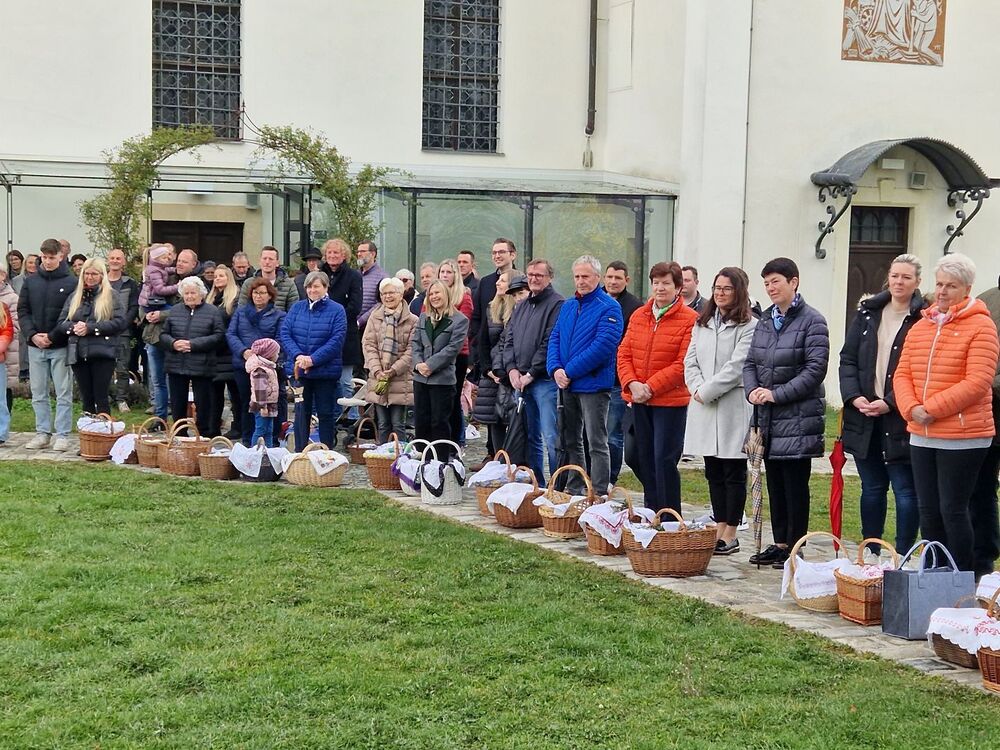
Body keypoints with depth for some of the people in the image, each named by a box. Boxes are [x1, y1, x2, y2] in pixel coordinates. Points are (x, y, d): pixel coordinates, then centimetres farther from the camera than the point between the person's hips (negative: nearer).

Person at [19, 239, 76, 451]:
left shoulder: (71, 283, -5)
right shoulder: (31, 281, 7)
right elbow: (22, 310, 6)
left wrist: (53, 337, -14)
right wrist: (32, 335, -9)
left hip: (60, 347, -4)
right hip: (35, 347, 4)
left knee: (63, 394, 1)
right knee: (38, 394, 10)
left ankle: (62, 435, 6)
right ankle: (43, 433, 18)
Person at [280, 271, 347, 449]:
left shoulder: (336, 310, -3)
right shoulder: (297, 308, 8)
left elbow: (336, 340, -12)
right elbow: (285, 333, 1)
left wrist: (313, 359, -19)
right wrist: (298, 356, -16)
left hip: (326, 371, -3)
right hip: (298, 371, 3)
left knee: (326, 413, 5)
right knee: (301, 413, 8)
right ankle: (299, 453, 16)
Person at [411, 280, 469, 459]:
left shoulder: (459, 320, -4)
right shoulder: (424, 318, 14)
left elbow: (453, 348, -11)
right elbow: (415, 342, 9)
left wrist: (431, 365, -15)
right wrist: (418, 363, -8)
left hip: (443, 378, -5)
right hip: (421, 377, 5)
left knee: (440, 422, -1)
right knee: (420, 421, 8)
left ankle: (441, 462, 6)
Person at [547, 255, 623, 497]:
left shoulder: (608, 307, -10)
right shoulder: (568, 306, 14)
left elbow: (603, 346, -18)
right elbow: (554, 339, 11)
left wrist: (570, 372, -17)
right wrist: (555, 369, -8)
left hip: (593, 384, -7)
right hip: (567, 385, 7)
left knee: (597, 444, -3)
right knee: (570, 441, 14)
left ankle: (598, 495, 0)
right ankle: (574, 489, 24)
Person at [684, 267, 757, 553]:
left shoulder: (749, 326, -8)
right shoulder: (702, 323, 15)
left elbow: (736, 367, -15)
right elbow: (690, 361, 11)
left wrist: (707, 391, -12)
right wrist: (697, 389, -6)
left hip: (733, 407, -6)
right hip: (704, 407, 7)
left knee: (733, 473, 1)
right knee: (713, 472, 11)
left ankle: (730, 535, 6)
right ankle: (719, 527, 20)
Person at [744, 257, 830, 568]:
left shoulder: (812, 321, -8)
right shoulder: (765, 321, 13)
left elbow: (815, 369, -15)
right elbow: (750, 362, 15)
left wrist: (777, 394, -18)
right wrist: (752, 390, -6)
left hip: (798, 417, -7)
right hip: (768, 417, 7)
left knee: (796, 486, -1)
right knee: (774, 484, 13)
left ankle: (795, 548, 7)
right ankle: (779, 544, 22)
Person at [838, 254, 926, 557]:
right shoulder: (867, 313, 10)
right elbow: (847, 359, 9)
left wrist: (890, 403, -17)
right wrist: (854, 396, -5)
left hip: (901, 418, -5)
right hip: (863, 417, 5)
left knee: (906, 490, 0)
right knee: (872, 488, 13)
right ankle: (870, 554, 23)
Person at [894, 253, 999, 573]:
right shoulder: (921, 326, 12)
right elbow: (902, 374, 9)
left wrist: (932, 408, -19)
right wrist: (911, 408, -10)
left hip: (963, 438, -6)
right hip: (921, 436, 7)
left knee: (953, 510, -2)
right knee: (928, 511, 12)